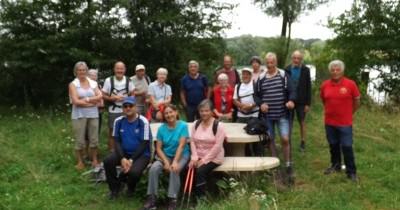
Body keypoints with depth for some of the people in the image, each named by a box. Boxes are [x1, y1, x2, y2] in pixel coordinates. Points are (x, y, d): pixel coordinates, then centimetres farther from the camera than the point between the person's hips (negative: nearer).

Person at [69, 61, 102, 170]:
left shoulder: (93, 83, 9)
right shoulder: (73, 84, -1)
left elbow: (100, 96, -2)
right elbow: (75, 101, -11)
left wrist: (87, 99, -14)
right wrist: (92, 102, -8)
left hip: (93, 114, 3)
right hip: (79, 115, -3)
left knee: (94, 139, 7)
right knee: (80, 140, 2)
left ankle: (94, 160, 19)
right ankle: (80, 162, 15)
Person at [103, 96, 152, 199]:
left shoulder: (143, 122, -14)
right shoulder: (118, 121, -1)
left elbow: (144, 144, -15)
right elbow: (117, 141, -1)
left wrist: (131, 160, -19)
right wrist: (122, 158, -17)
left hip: (141, 154, -4)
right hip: (124, 152, 4)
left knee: (134, 172, -32)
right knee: (107, 161, -23)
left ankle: (130, 188, 8)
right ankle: (115, 188, 4)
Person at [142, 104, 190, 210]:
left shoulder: (183, 126, -9)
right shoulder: (161, 128, 0)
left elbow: (181, 146, -17)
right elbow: (158, 148, -3)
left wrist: (175, 162, -27)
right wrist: (166, 162, -18)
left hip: (181, 155, -3)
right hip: (166, 155, 3)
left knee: (174, 170, -33)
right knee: (154, 168, -26)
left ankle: (173, 200, -21)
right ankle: (151, 198, -17)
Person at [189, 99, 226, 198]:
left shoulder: (218, 125, -9)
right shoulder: (196, 124, 8)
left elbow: (217, 146, -15)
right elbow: (192, 141, 5)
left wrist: (205, 160, -18)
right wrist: (194, 157, -10)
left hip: (213, 158, -4)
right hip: (198, 157, 4)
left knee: (200, 171, -28)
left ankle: (201, 198, -15)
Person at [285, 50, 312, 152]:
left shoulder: (306, 70, -3)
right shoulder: (287, 70, -2)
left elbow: (308, 87, -4)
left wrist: (308, 103, -8)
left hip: (301, 101, -1)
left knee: (302, 122, 11)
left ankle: (302, 142, 21)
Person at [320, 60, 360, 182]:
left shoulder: (350, 84, -11)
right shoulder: (325, 85, -2)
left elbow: (356, 101, 1)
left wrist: (348, 113, 9)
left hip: (345, 123, -3)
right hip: (329, 122, 4)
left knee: (347, 147, -1)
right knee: (333, 145, 16)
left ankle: (351, 172, 11)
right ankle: (336, 165, 34)